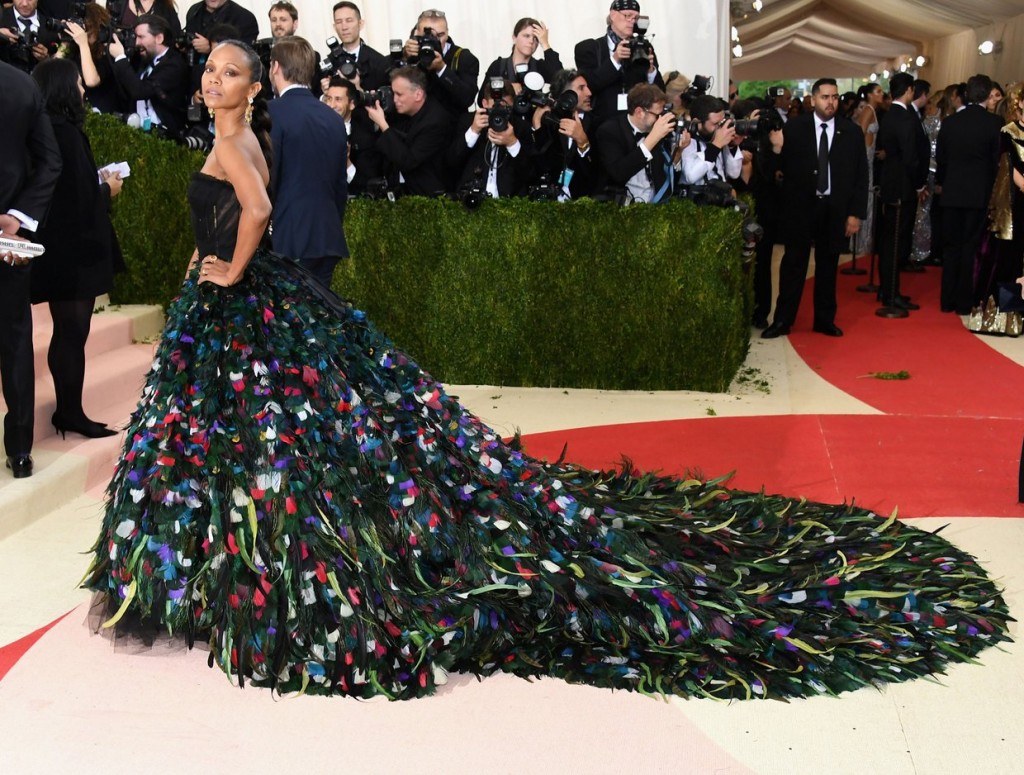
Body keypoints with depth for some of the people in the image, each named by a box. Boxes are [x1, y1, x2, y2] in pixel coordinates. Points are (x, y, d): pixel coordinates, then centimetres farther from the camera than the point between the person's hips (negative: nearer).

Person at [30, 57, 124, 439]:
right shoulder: (66, 133, -18)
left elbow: (67, 188, 12)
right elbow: (81, 199, -20)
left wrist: (98, 185, 11)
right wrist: (108, 189, -2)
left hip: (56, 247, 9)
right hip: (73, 248, -9)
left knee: (68, 331, 14)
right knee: (72, 332, 0)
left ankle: (68, 410, 21)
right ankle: (70, 413, 8)